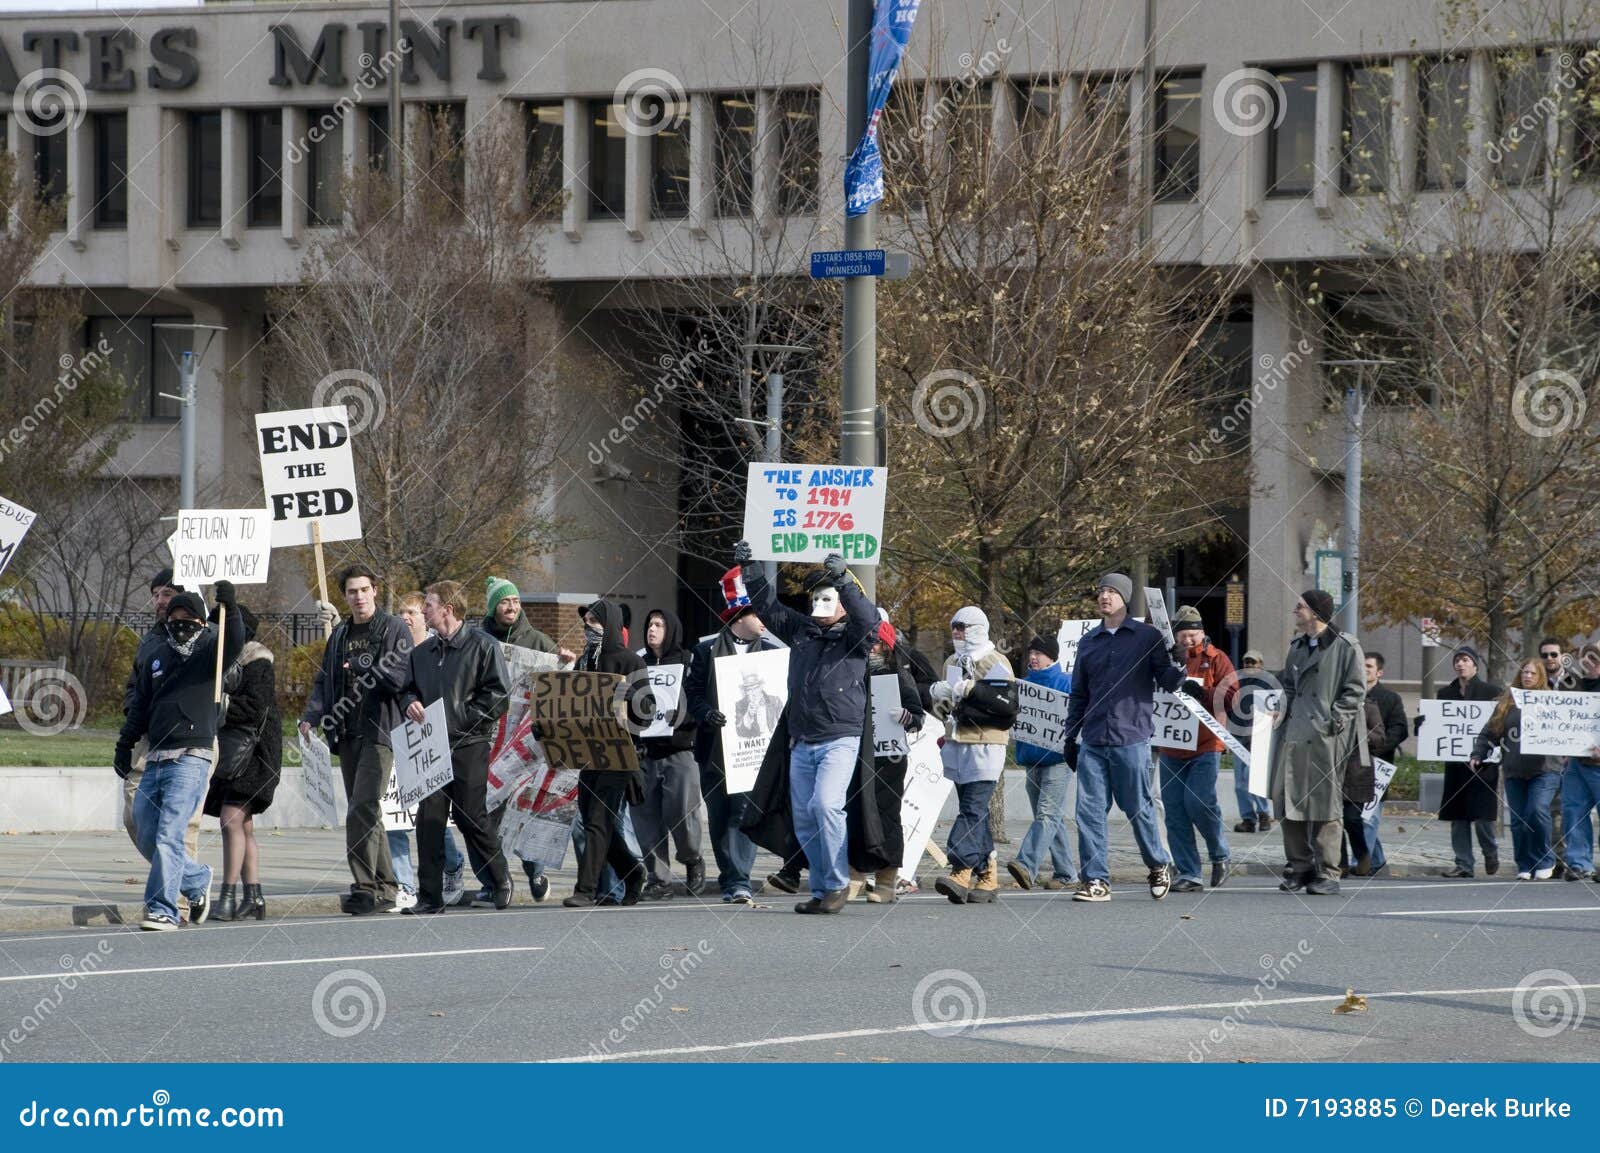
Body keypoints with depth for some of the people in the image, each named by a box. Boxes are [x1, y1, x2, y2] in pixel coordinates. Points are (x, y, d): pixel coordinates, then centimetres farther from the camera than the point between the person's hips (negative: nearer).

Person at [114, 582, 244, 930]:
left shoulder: (209, 650, 1)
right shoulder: (155, 657, 17)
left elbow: (234, 643, -21)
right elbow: (140, 705, 24)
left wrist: (230, 608, -37)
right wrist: (125, 744, 19)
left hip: (191, 760, -6)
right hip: (155, 760, 6)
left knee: (167, 836, -15)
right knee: (148, 841, 8)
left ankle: (163, 910, -14)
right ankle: (198, 881, 29)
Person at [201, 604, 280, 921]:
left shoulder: (256, 662, -8)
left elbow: (256, 708, -18)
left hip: (252, 749, -9)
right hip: (229, 749, 9)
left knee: (232, 819, -17)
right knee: (242, 825, 8)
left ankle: (228, 896, -20)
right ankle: (254, 897, 11)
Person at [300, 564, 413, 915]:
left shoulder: (394, 629, 0)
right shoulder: (340, 634, 18)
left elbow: (401, 676, -10)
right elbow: (324, 680, 18)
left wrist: (363, 668, -16)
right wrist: (311, 715, 4)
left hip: (379, 731, -7)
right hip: (348, 734, 7)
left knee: (362, 811, -17)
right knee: (365, 815, 9)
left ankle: (366, 887, -17)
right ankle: (385, 887, 15)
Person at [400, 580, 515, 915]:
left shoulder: (482, 646, -3)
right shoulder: (422, 652, 16)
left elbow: (499, 694, -8)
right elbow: (408, 688, 26)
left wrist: (459, 718, -13)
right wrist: (411, 702, 1)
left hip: (469, 745, -5)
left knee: (471, 817, -3)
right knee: (429, 818, -3)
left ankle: (501, 880, 19)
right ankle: (430, 896, -1)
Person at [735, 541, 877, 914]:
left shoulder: (853, 637, 0)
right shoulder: (801, 630, 14)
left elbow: (867, 619, -19)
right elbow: (769, 606, 16)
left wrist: (843, 580, -30)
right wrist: (748, 570, 6)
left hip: (840, 739, -6)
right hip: (802, 741, 6)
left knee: (825, 804, -23)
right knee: (803, 818, 5)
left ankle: (837, 883, -11)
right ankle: (821, 890, 15)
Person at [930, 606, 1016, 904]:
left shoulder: (996, 663, -6)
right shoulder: (953, 664, 19)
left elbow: (1009, 705, -17)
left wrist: (972, 690, -20)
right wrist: (941, 698, 4)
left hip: (985, 747, -8)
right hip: (958, 745, 8)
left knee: (973, 809, -15)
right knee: (973, 812, 9)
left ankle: (961, 873, -24)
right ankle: (987, 877, 14)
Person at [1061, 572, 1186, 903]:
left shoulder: (1147, 637, 3)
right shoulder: (1089, 642, 15)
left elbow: (1164, 680, 1)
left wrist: (1175, 675, -22)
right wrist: (1070, 738, 17)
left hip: (1132, 739, -4)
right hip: (1092, 743, 4)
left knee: (1138, 808, 4)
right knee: (1090, 811, -2)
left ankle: (1158, 865, 25)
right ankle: (1096, 880, 1)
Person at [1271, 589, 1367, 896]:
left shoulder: (1346, 647, -4)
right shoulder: (1297, 647, 18)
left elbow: (1355, 691, -5)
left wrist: (1334, 721, -12)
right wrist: (1283, 709, 8)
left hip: (1327, 737, -7)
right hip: (1294, 733, 7)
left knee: (1326, 803, -4)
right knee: (1289, 801, 4)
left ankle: (1326, 873, 0)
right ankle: (1299, 867, 13)